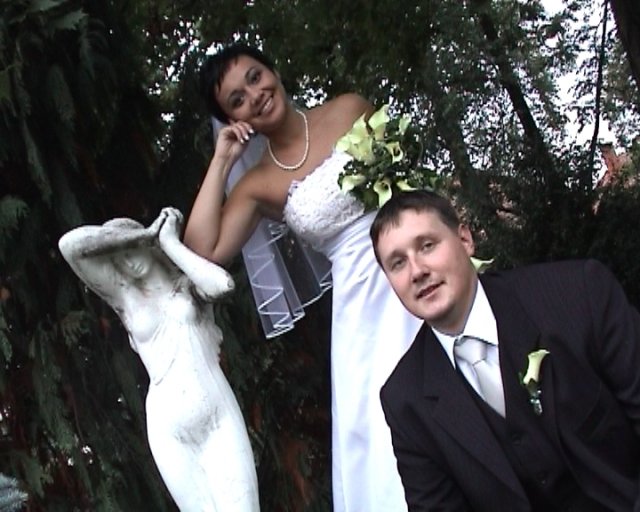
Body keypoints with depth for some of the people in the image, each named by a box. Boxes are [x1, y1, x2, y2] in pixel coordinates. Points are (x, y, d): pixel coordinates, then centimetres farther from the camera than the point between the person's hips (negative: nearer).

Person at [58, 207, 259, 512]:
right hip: (170, 429, 0)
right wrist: (147, 233, 1)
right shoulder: (121, 293, 8)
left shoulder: (186, 281, 10)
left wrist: (169, 240, -4)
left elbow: (223, 283, -15)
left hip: (220, 418, 0)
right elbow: (70, 244, -5)